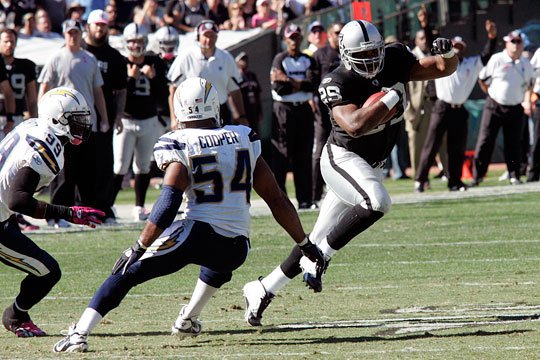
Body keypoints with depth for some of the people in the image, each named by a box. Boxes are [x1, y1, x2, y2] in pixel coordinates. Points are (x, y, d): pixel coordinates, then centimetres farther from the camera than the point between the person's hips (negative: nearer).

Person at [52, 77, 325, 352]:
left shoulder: (178, 146, -2)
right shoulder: (245, 139, 13)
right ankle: (188, 320, 46)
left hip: (197, 234, -4)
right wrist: (303, 242, 24)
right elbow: (276, 199, 15)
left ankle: (80, 333, -9)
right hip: (238, 247, 4)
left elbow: (168, 204, -16)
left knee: (127, 273, 4)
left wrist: (139, 247, -15)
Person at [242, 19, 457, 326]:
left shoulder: (394, 61, -6)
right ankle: (318, 259, -22)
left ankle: (262, 290, 19)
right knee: (377, 202, -35)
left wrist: (448, 54, -21)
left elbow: (445, 69, 2)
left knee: (318, 241, 9)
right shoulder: (339, 84, -23)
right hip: (343, 159, -7)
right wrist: (390, 97, -34)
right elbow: (355, 125, -38)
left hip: (372, 165, 7)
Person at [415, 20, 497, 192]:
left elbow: (487, 55, 9)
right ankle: (420, 179, -3)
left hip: (459, 111, 4)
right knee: (432, 144, -5)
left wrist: (492, 37, -6)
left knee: (458, 148, 6)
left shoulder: (473, 64, 15)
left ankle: (455, 181, 14)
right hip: (442, 108, -4)